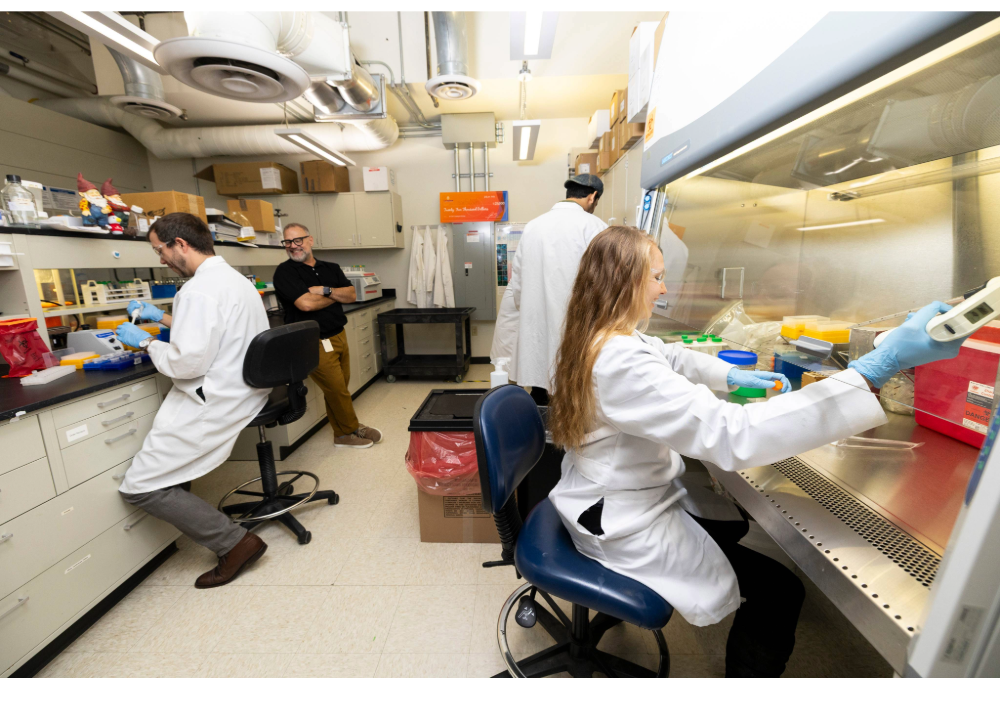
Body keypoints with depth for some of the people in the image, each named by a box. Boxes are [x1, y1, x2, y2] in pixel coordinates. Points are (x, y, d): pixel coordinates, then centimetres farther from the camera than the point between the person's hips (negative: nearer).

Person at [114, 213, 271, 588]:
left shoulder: (200, 289, -18)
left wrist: (144, 342, -5)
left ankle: (236, 542, -2)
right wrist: (162, 316, 27)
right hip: (244, 391, 10)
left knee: (139, 486, -2)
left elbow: (187, 362, -22)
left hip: (214, 403, -10)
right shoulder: (235, 278, 14)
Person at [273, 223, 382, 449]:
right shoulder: (285, 272, -6)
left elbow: (352, 295, 1)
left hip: (339, 336, 6)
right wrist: (336, 295, -4)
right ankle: (350, 430, 20)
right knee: (337, 389, 0)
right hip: (315, 343, -5)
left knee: (340, 388, 12)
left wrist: (325, 290, -14)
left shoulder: (331, 268, 12)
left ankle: (343, 432, 27)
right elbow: (306, 303, -19)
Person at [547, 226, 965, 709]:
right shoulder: (621, 362, -34)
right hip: (621, 526, -9)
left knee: (736, 524, 28)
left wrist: (732, 376, 3)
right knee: (779, 593, 3)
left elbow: (667, 356, 15)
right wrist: (877, 367, -36)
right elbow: (733, 435, -39)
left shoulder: (594, 339, -1)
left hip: (615, 493, 10)